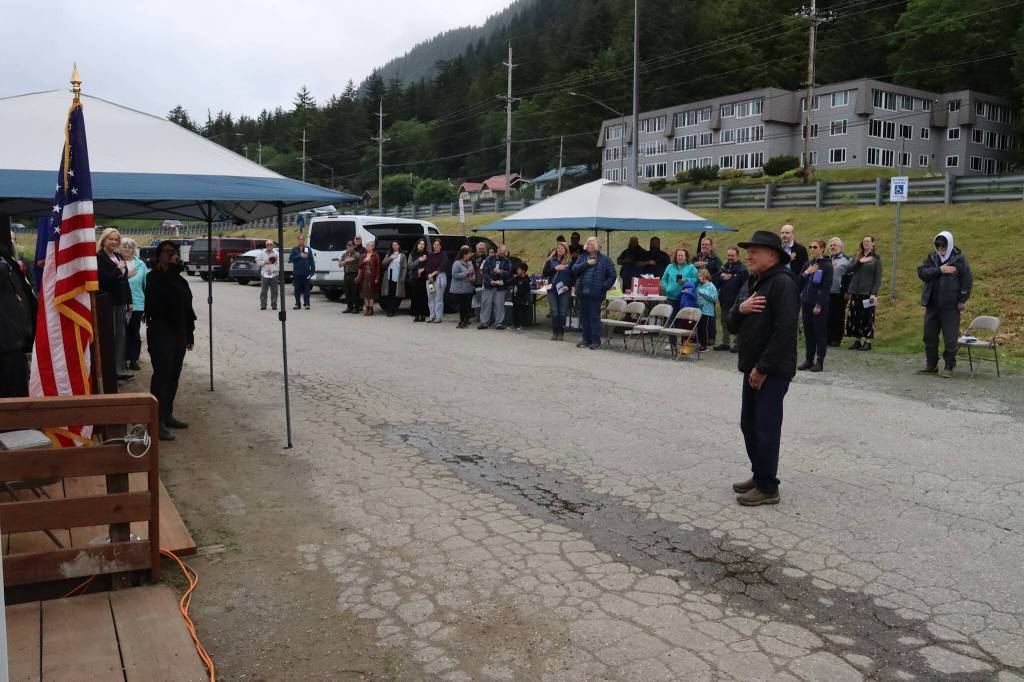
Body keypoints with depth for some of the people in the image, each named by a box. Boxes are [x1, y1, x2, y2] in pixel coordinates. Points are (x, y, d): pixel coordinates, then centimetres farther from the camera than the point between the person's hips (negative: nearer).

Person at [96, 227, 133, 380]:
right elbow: (103, 279, -19)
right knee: (110, 336, -3)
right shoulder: (99, 257, -9)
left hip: (120, 301, 7)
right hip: (108, 302, -7)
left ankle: (119, 369, 15)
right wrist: (118, 269, -11)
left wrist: (129, 301, 15)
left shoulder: (119, 256, 14)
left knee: (120, 336, 9)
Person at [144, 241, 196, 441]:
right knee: (161, 376, -8)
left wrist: (190, 333, 14)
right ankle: (157, 420, -5)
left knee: (173, 376, 12)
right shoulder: (154, 277, -5)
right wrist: (174, 268, -21)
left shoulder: (179, 279, 15)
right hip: (161, 333, -7)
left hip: (179, 332, 7)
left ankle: (167, 415, 22)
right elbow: (170, 290, -25)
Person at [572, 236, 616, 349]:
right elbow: (574, 269, 0)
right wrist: (586, 263, -10)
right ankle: (586, 339, 18)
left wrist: (604, 287, -8)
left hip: (595, 293, -4)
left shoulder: (605, 259, 3)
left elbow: (612, 276, 2)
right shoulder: (582, 257, 14)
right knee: (584, 316, 9)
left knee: (595, 316, -5)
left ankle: (596, 341, 0)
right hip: (583, 292, 4)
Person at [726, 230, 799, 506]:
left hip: (773, 369, -9)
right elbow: (732, 326, 12)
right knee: (749, 424, 15)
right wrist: (740, 308, -10)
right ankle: (759, 475, 28)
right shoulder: (752, 283, 15)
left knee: (766, 427, -4)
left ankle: (767, 487, 6)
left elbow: (785, 330, -22)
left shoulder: (782, 282, -14)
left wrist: (763, 368, -20)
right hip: (753, 367, 9)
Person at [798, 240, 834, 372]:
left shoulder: (827, 266, -5)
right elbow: (799, 282, 11)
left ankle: (819, 361, 4)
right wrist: (806, 273, -7)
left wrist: (819, 305, -15)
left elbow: (826, 288, -10)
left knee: (819, 333, -1)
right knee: (808, 332, 9)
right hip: (806, 303, 6)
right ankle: (809, 359, 15)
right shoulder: (808, 263, 12)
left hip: (819, 305, -6)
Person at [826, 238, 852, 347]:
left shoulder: (846, 259, 0)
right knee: (827, 316, 4)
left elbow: (849, 276, -5)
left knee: (838, 317, 2)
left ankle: (836, 339, 8)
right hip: (827, 293, 4)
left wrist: (847, 291, -11)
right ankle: (827, 338, 10)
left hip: (839, 293, -4)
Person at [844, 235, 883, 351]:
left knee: (867, 317, -3)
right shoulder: (857, 257, 16)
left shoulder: (876, 259, 3)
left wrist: (874, 293, -12)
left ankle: (867, 342, 2)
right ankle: (856, 341, 9)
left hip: (867, 293, -4)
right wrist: (859, 262, -10)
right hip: (855, 292, 4)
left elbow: (878, 277, -3)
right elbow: (848, 269, 3)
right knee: (854, 317, 2)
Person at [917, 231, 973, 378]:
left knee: (950, 339, -2)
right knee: (929, 336, 10)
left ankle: (948, 367, 6)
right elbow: (921, 272, -7)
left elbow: (967, 280, -4)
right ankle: (931, 365, 22)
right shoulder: (932, 258, 8)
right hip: (932, 305, 4)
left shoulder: (959, 259, -3)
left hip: (951, 306, -4)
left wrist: (963, 300, -7)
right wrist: (940, 270, -17)